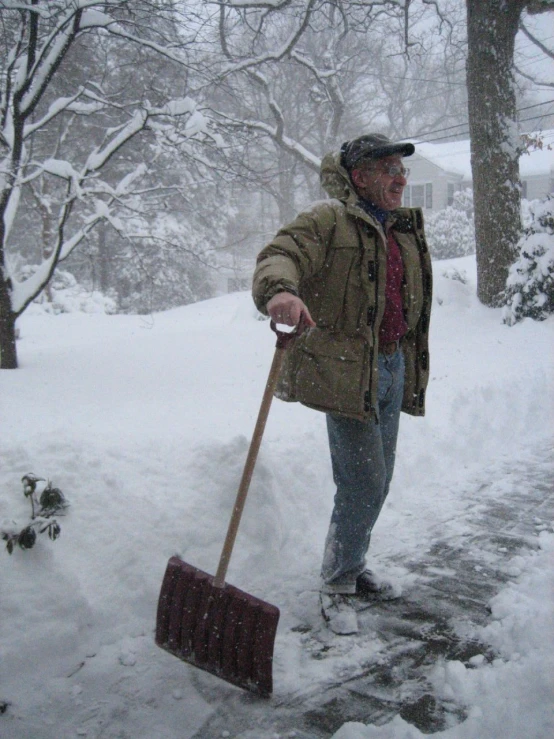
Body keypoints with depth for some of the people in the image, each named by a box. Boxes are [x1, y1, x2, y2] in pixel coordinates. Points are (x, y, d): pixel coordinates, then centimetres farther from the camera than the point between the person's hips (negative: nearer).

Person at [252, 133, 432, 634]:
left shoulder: (406, 228, 15)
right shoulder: (330, 221, -10)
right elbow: (280, 254, -27)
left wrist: (410, 369, 26)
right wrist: (279, 289, -50)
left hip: (392, 367, 8)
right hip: (346, 369, -8)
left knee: (377, 482, 16)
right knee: (363, 483, -8)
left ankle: (352, 569, 36)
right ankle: (338, 588, 12)